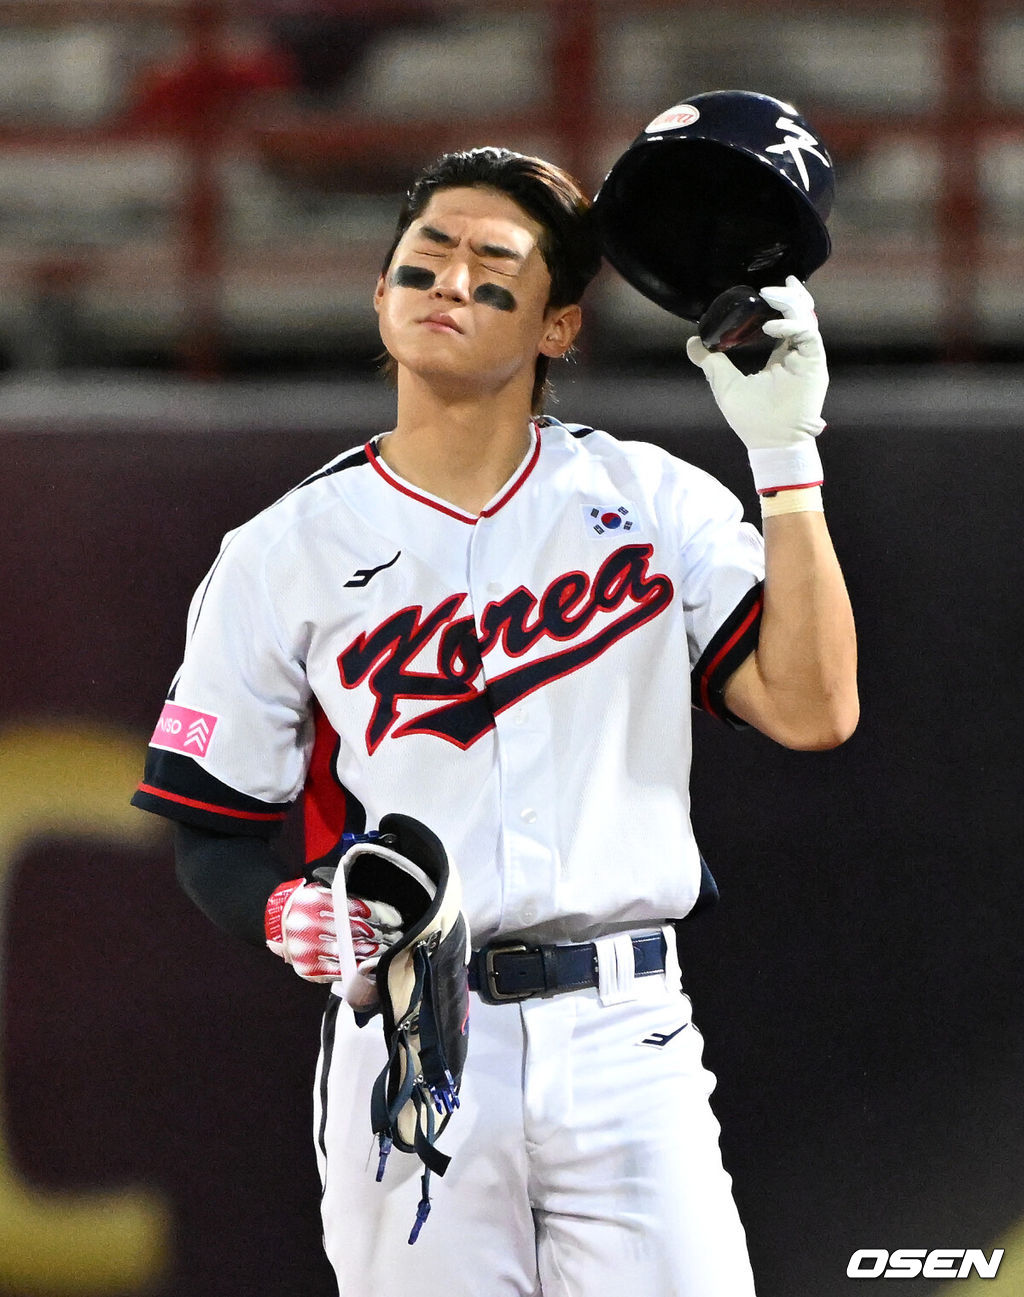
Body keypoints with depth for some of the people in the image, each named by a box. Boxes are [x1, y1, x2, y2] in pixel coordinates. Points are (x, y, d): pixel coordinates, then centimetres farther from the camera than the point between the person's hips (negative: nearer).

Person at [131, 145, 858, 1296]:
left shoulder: (652, 502, 8)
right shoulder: (285, 554, 7)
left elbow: (812, 711, -4)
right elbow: (213, 840, 8)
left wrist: (786, 459, -8)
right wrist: (292, 917, -14)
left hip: (622, 1041, 0)